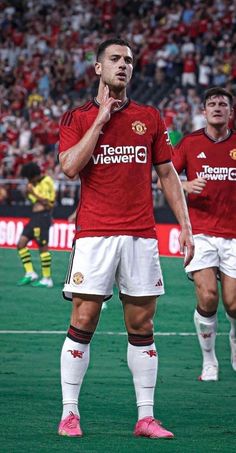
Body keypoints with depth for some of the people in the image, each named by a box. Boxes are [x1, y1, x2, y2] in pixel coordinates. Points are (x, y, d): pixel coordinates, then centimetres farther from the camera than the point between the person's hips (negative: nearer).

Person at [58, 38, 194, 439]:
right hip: (94, 235, -2)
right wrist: (101, 119, -8)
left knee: (142, 327, 3)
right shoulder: (77, 118, 4)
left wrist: (185, 226, 7)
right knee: (82, 323, -4)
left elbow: (167, 173, 14)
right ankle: (69, 413, 3)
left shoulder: (149, 118, 12)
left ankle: (146, 418, 7)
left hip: (141, 236, 2)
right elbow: (70, 166, -11)